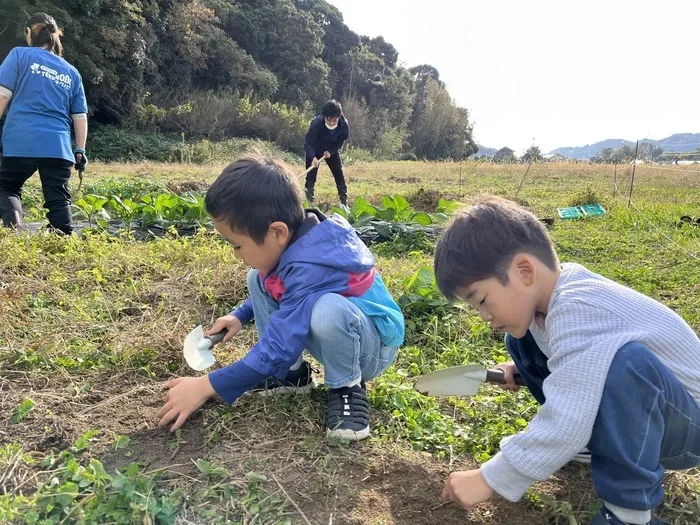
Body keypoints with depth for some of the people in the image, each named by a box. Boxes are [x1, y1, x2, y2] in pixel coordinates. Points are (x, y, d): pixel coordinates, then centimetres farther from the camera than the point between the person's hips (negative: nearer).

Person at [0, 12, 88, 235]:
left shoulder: (20, 54, 7)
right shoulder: (71, 72, 18)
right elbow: (80, 116, 15)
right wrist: (80, 151, 18)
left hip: (21, 141, -2)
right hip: (58, 146, 2)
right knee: (58, 201, 6)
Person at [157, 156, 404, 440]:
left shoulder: (312, 267, -35)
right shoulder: (294, 238, -8)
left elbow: (278, 348, -33)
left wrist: (205, 387, -26)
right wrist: (241, 316, 7)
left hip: (372, 346, -8)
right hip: (331, 337, 8)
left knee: (328, 309, -41)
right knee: (259, 280, 1)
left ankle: (348, 388, -11)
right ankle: (292, 373, 6)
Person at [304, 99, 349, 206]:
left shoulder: (344, 124, -28)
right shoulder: (316, 123, -37)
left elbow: (341, 141, -10)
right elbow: (308, 144, -37)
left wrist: (330, 151, -23)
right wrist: (313, 158, -54)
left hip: (332, 150, 3)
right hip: (315, 151, -3)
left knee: (339, 176, 5)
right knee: (311, 177, -7)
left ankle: (344, 203, 16)